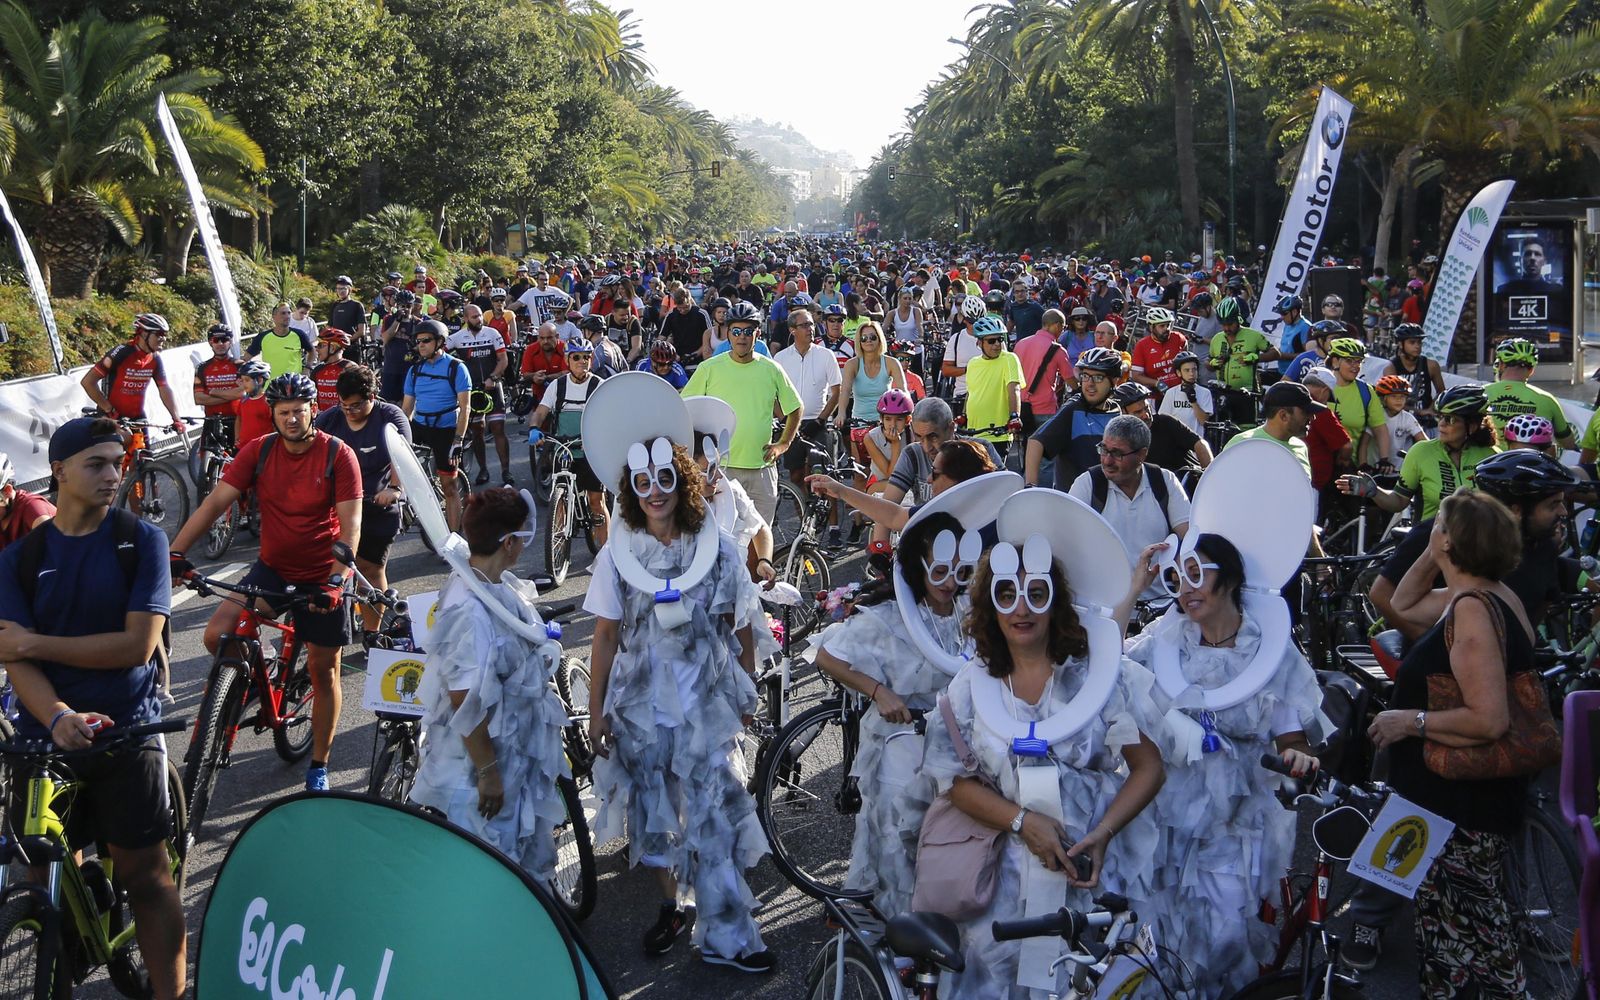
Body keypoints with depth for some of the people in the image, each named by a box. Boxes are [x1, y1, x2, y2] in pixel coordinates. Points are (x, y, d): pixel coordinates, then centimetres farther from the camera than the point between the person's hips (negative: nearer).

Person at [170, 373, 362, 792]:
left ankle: (319, 766, 21)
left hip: (322, 577, -2)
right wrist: (175, 552, -21)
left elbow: (350, 523, -17)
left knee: (324, 670, 5)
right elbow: (215, 502, -9)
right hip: (272, 570, 3)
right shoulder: (258, 451, -5)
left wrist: (337, 577, -31)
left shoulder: (338, 455, -13)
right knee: (217, 636, -19)